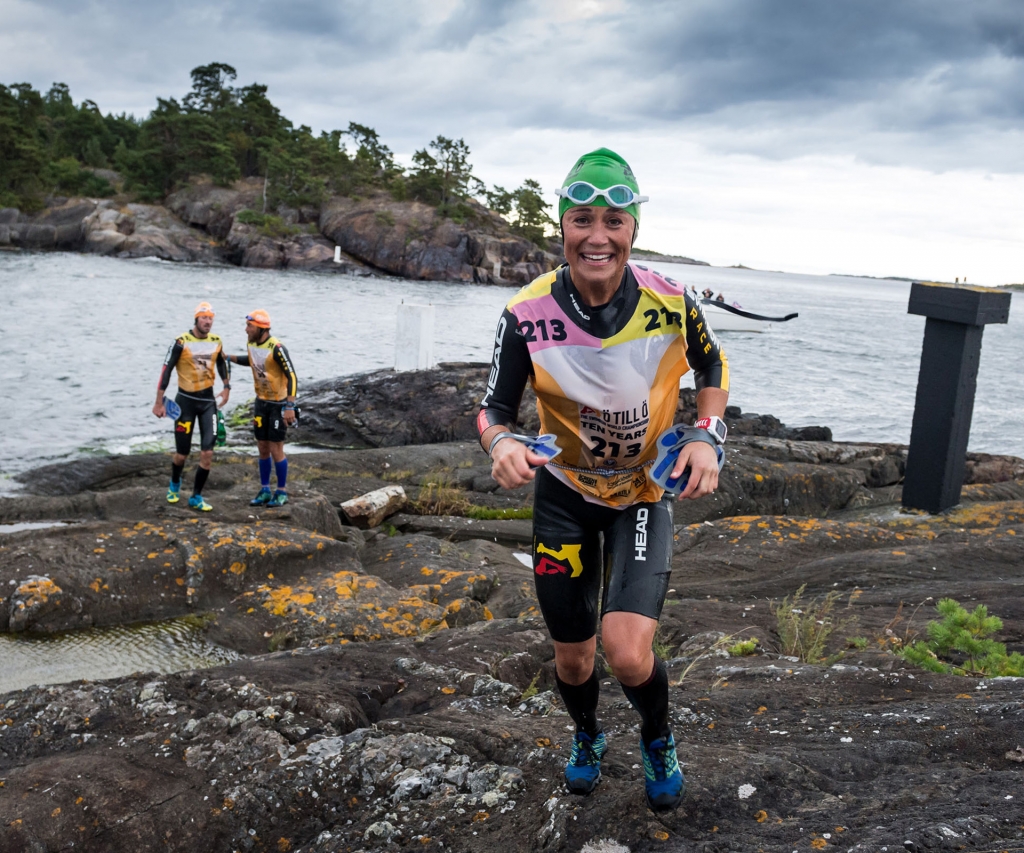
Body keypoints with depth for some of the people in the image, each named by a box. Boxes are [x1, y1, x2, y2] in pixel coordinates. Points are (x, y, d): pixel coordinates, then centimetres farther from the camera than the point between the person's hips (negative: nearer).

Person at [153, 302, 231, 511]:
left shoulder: (216, 342, 0)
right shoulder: (182, 342, -13)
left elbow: (222, 364, 20)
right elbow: (167, 370, -10)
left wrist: (227, 388, 10)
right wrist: (159, 403, -11)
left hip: (208, 401, 3)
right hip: (186, 400, -3)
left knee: (207, 453, -5)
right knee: (182, 454, 5)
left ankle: (196, 497, 9)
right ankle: (174, 485, 37)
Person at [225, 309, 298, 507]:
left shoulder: (276, 348, -23)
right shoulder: (251, 344, 0)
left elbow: (292, 377, -24)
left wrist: (290, 406, -28)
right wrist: (229, 358, 14)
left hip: (279, 405, -7)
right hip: (261, 402, 7)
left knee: (276, 450, -1)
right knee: (263, 448, 11)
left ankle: (282, 492, 13)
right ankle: (264, 491, 22)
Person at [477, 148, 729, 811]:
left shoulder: (672, 303, -20)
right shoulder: (528, 314, -21)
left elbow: (712, 365, 2)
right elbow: (495, 408, -9)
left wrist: (707, 438, -13)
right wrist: (502, 444, -32)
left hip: (645, 491, -1)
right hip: (565, 490, 1)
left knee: (628, 651, -19)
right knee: (572, 655, 13)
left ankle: (658, 738, 18)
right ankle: (588, 737, 49)